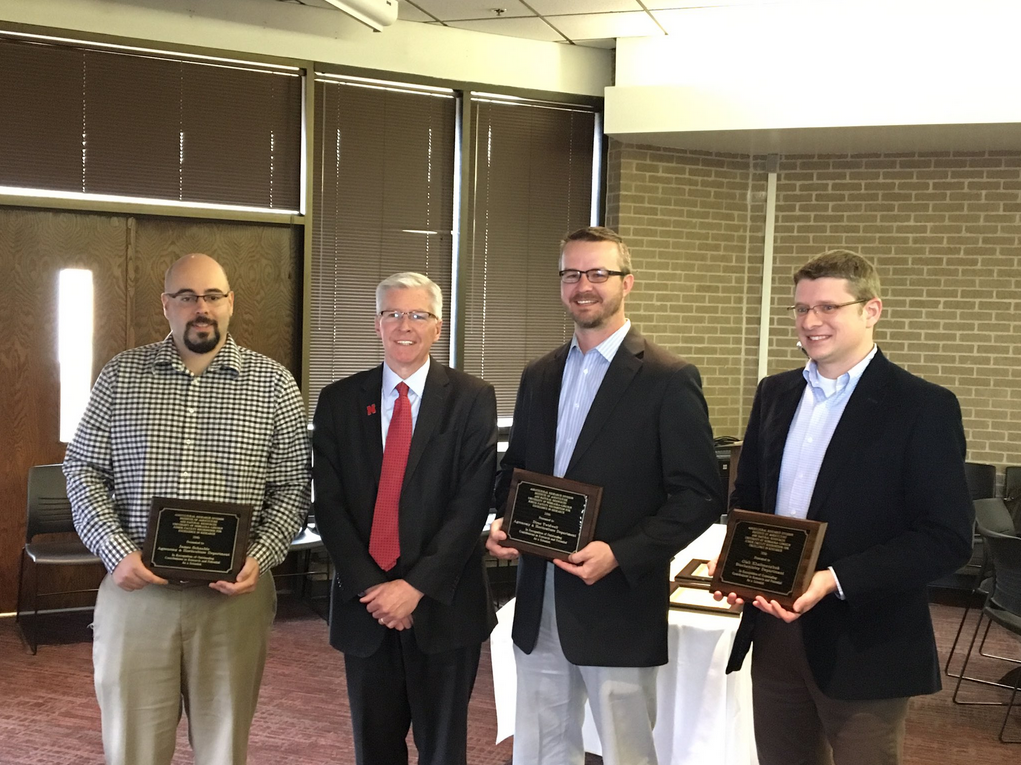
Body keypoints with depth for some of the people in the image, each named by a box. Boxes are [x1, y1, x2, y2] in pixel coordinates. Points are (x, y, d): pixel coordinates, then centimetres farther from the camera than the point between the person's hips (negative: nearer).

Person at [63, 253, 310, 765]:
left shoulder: (273, 384, 1)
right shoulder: (120, 376, 4)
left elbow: (293, 485, 2)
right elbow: (82, 469, 4)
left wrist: (260, 556, -13)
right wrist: (116, 550, -11)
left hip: (234, 594, 0)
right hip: (134, 587, 1)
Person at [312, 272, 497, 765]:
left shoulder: (472, 399, -2)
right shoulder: (338, 401, 4)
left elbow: (471, 502, -9)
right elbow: (328, 503, 0)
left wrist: (416, 586, -15)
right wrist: (369, 587, -10)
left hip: (443, 604, -2)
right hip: (364, 606, 2)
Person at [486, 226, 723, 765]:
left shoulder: (668, 380, -9)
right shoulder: (538, 377, 10)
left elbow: (700, 495, -12)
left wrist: (621, 554, -22)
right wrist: (502, 523, -2)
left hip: (619, 606, -5)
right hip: (539, 606, 6)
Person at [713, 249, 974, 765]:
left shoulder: (923, 408, -10)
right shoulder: (775, 393, 9)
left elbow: (947, 539, -14)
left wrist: (833, 581, -22)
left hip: (862, 644, -5)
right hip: (774, 630, 5)